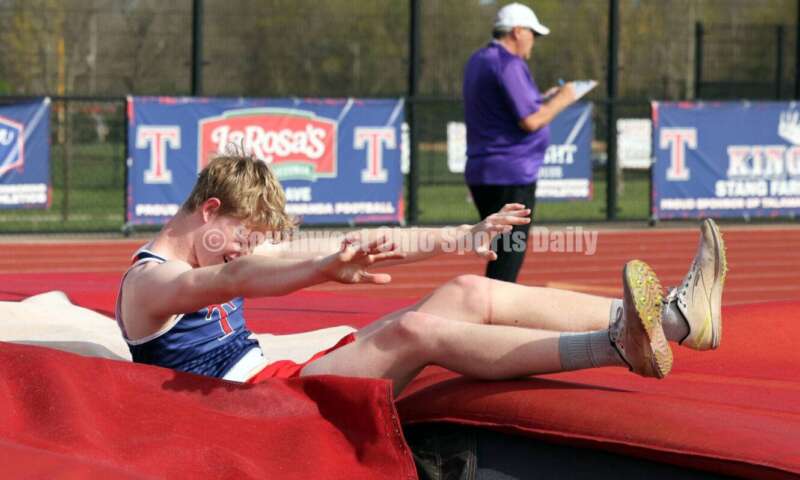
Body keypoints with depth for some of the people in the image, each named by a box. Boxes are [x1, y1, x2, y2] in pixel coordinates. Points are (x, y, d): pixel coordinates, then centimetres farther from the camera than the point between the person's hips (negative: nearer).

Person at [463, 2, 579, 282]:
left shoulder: (477, 62, 16)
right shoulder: (509, 64, -14)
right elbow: (530, 120, -19)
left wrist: (544, 100, 20)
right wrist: (560, 101, -4)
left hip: (480, 174, 10)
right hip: (510, 175, -10)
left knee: (504, 256, 16)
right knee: (507, 259, -9)